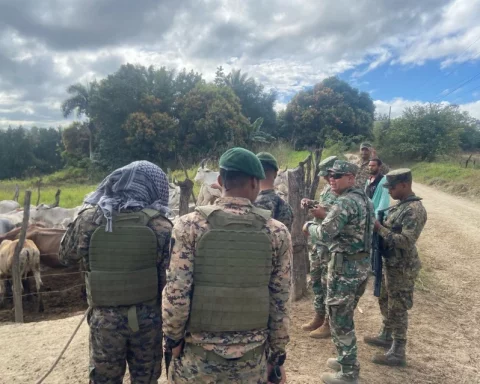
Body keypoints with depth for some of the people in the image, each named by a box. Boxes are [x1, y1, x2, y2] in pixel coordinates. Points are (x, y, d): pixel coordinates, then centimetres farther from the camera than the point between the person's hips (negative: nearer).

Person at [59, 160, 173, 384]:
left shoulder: (89, 219, -10)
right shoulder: (159, 224, -14)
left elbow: (66, 256, 7)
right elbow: (170, 276, -10)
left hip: (105, 317, 1)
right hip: (147, 316, 0)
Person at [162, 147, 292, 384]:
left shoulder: (190, 225, -11)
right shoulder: (277, 233, -6)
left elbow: (176, 293, -13)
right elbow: (280, 303, -2)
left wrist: (173, 338, 4)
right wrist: (277, 355, 9)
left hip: (199, 354, -1)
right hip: (252, 358, 2)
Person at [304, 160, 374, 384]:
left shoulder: (345, 202, -20)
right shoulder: (365, 200, 12)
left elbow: (325, 234, -25)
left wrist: (309, 226, -6)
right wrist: (326, 215, 12)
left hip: (345, 266, -10)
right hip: (363, 264, 10)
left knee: (339, 319, 3)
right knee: (345, 317, 23)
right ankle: (346, 360, 36)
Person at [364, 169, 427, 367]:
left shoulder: (415, 210, -23)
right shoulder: (400, 205, 7)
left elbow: (406, 241, -29)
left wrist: (380, 229, -25)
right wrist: (379, 226, 0)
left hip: (402, 268, -10)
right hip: (390, 263, 10)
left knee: (397, 309, 1)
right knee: (385, 301, 22)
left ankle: (397, 353, 14)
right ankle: (386, 336, 40)